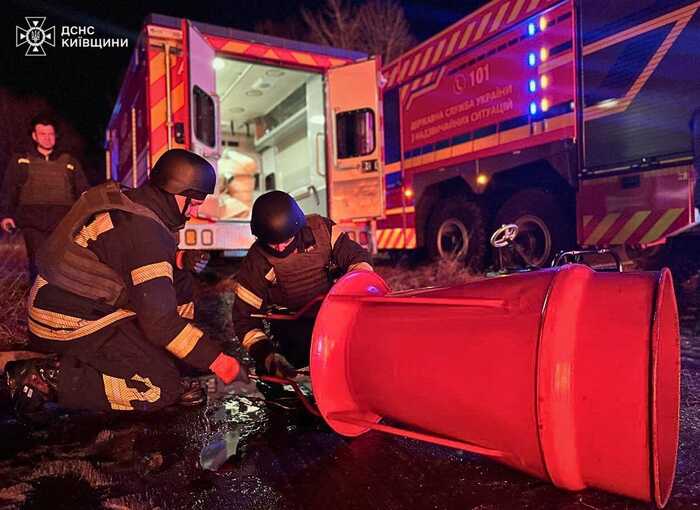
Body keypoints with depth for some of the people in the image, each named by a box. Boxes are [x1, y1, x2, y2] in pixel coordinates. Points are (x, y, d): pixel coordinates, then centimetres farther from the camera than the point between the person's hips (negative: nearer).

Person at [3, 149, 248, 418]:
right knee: (162, 389, -11)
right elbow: (160, 320, -26)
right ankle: (47, 377, -9)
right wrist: (217, 360, -20)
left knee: (181, 285, 8)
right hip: (72, 326, -9)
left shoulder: (129, 203, 3)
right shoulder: (145, 231, -26)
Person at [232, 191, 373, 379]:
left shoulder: (320, 229, -9)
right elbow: (245, 318, -8)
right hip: (295, 327, -2)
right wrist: (266, 356, -22)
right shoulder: (256, 264, -11)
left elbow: (355, 256, -4)